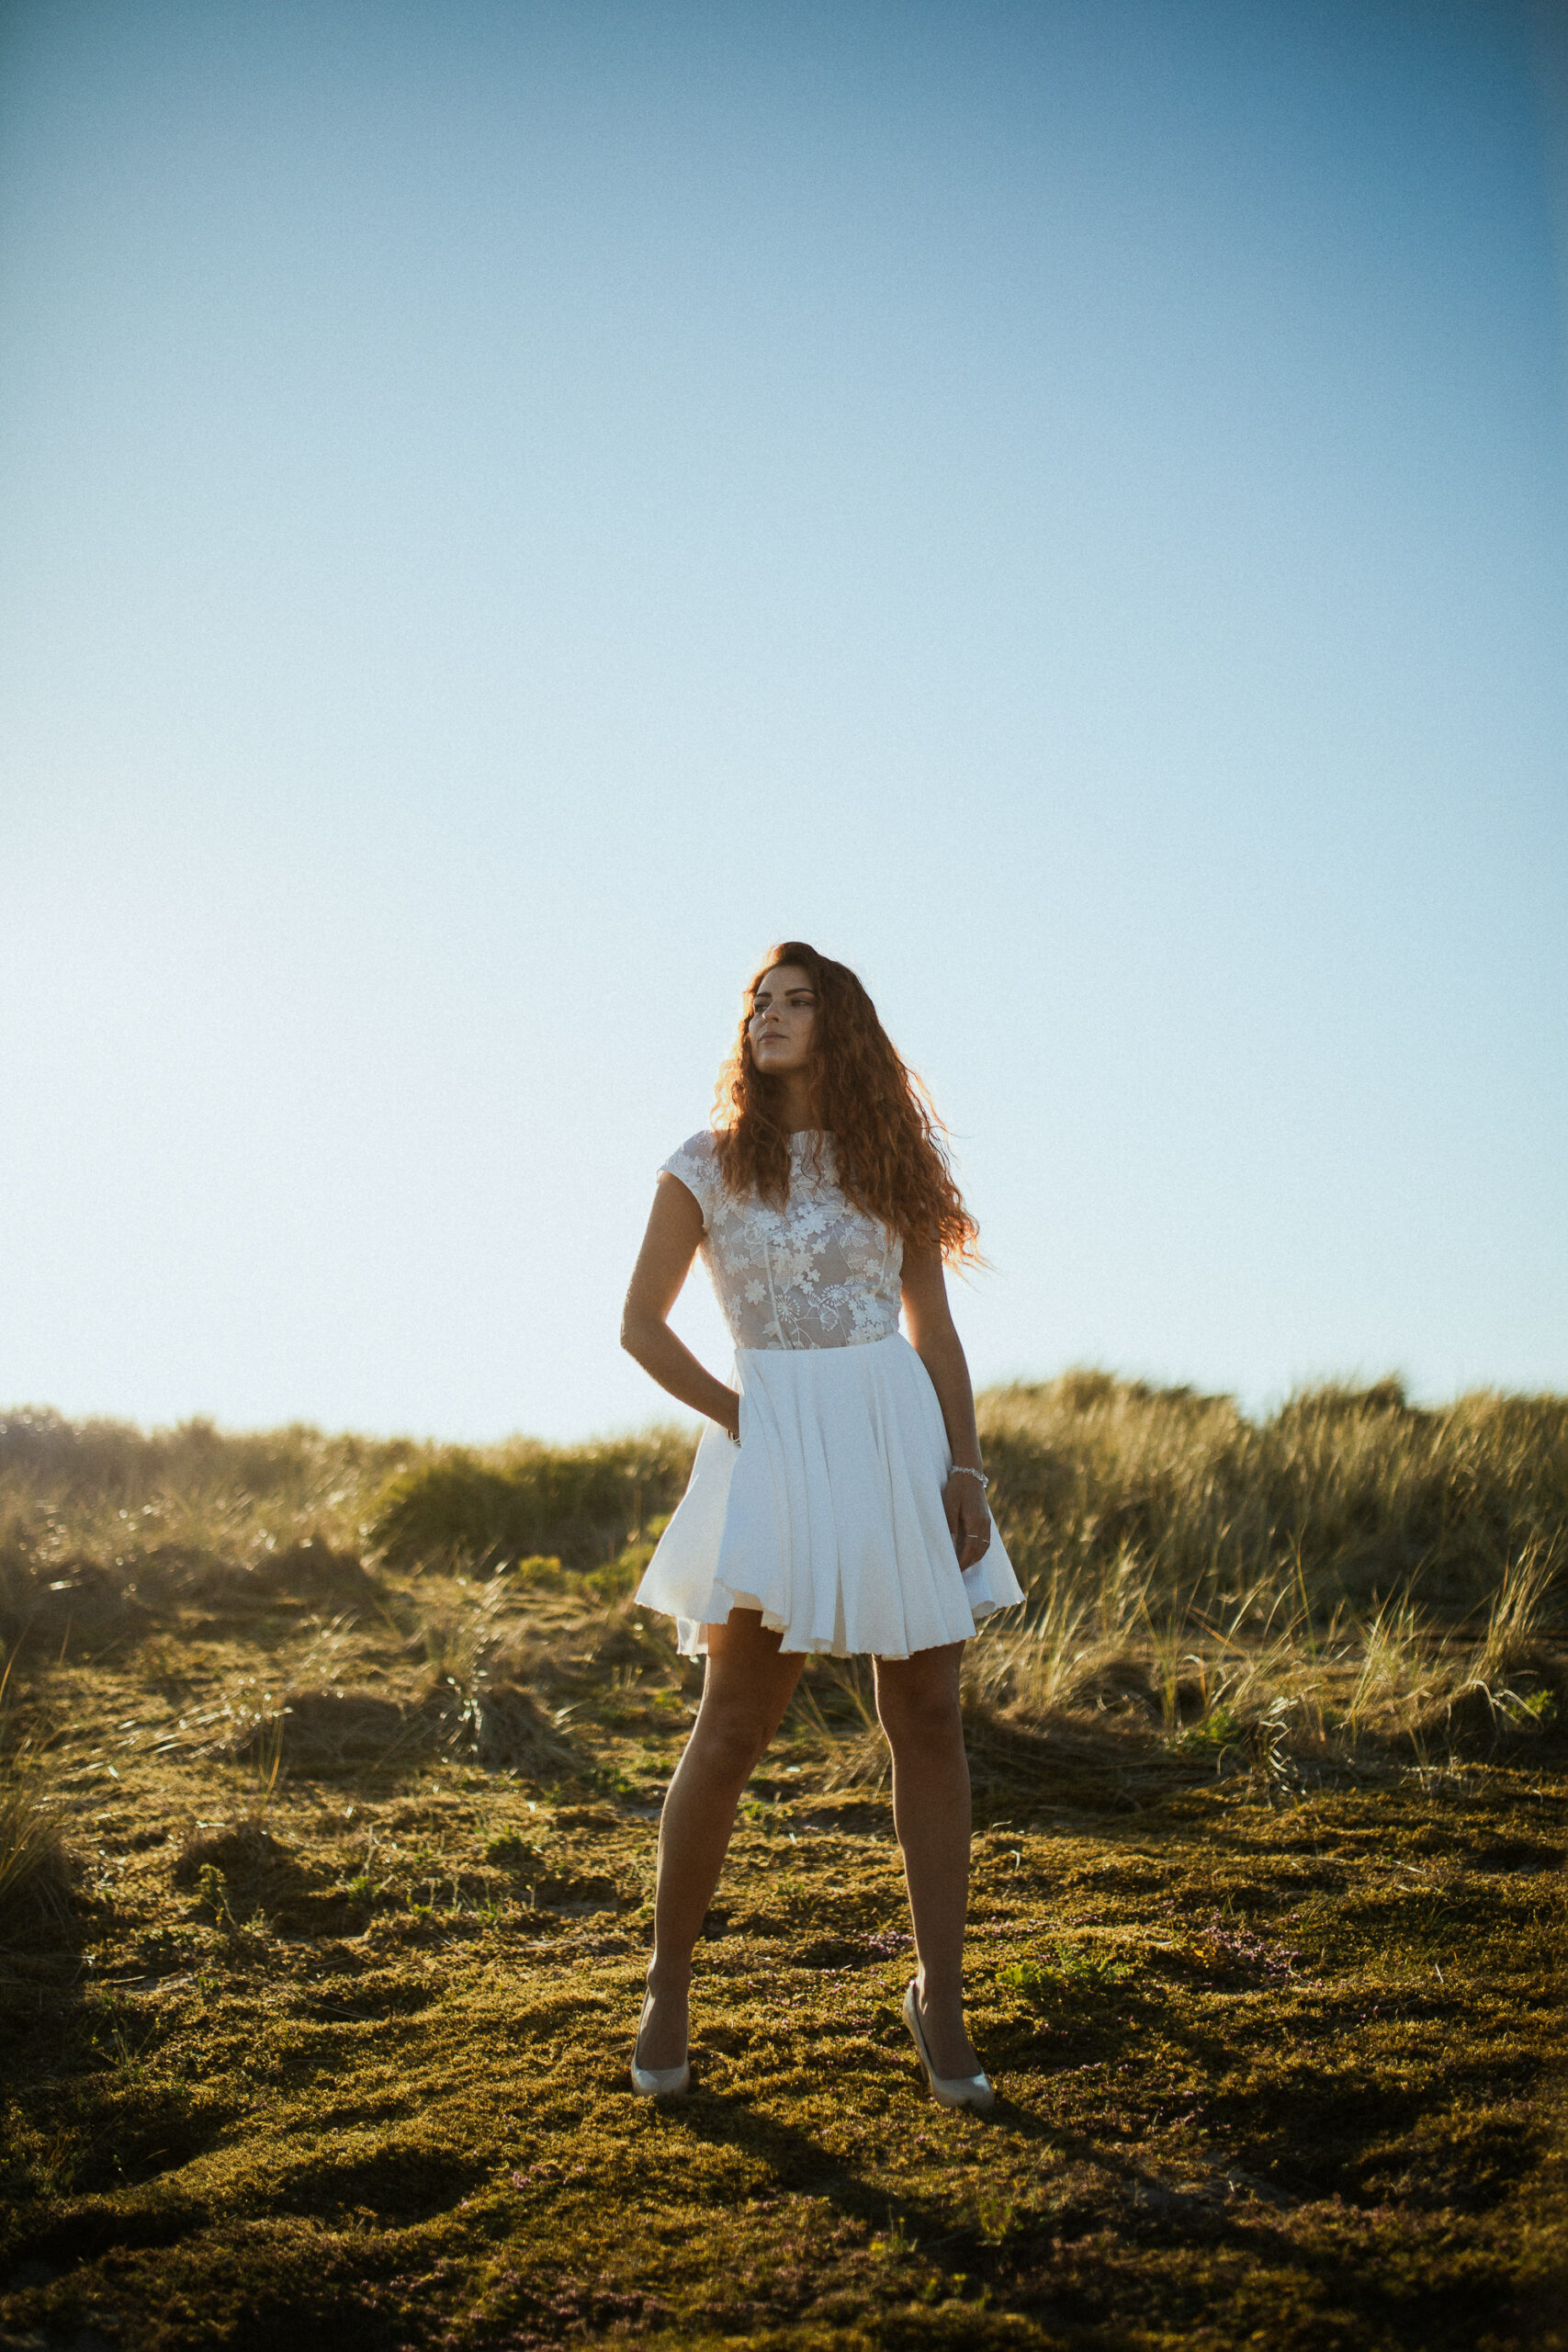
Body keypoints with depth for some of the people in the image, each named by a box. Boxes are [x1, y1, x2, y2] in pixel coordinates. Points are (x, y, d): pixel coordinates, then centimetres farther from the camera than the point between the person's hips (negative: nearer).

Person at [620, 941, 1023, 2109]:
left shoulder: (890, 1164, 10)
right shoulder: (710, 1166, 5)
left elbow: (936, 1331, 9)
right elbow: (642, 1325, 8)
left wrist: (966, 1468, -1)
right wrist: (733, 1416, -3)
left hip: (900, 1442, 2)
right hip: (775, 1446, -2)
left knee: (929, 1722, 1)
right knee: (734, 1727, -2)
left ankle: (941, 1995, 14)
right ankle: (669, 1984, 16)